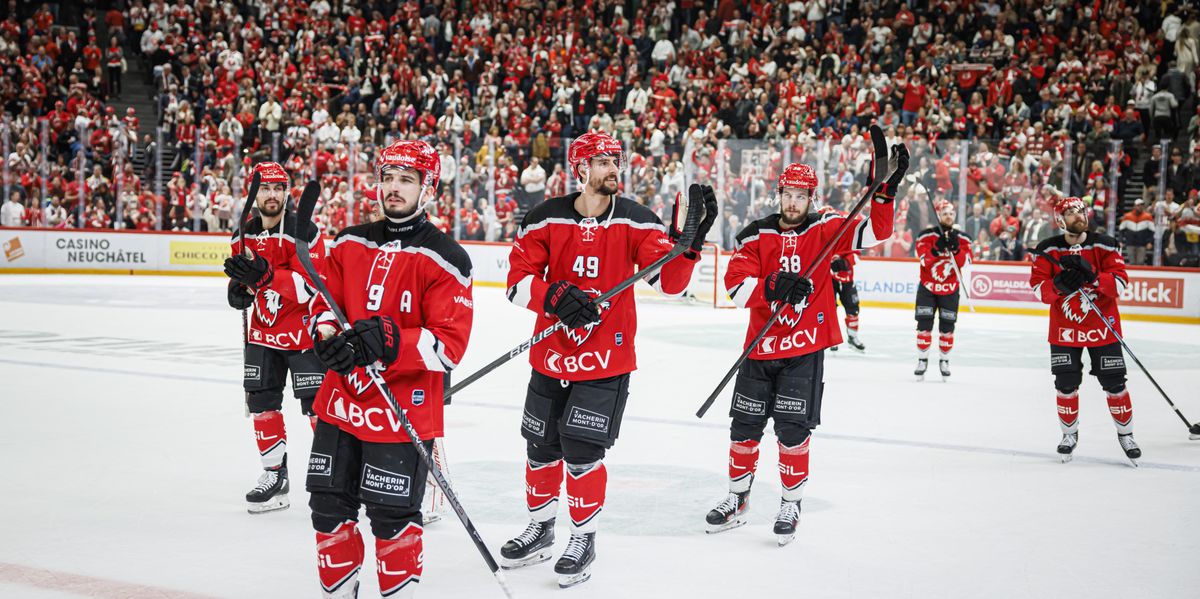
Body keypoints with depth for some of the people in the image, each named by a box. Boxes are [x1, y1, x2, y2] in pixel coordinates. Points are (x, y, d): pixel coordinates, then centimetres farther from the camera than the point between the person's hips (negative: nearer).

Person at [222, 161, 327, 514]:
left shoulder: (302, 232, -16)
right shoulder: (243, 236, 5)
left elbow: (310, 284, -26)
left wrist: (266, 276, -38)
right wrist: (238, 289, -5)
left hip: (304, 331, -6)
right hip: (263, 331, 7)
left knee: (317, 403, -7)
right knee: (262, 402, 8)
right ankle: (275, 475, 21)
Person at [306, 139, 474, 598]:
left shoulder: (444, 259, -10)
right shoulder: (349, 243, 7)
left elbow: (450, 346, -16)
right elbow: (323, 305, 13)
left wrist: (385, 340, -29)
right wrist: (328, 336, -10)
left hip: (405, 413, -6)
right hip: (341, 402, 6)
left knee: (392, 516, 0)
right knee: (329, 506, 13)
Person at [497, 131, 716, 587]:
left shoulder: (635, 221, -6)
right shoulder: (545, 219, -4)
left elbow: (669, 282, -14)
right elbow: (518, 280, -5)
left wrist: (689, 239, -29)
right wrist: (555, 296, -23)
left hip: (606, 360, -2)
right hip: (550, 356, 3)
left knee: (582, 452, -6)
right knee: (541, 448, 13)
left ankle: (583, 539, 15)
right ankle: (540, 530, 35)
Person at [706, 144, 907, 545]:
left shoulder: (824, 229, 0)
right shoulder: (756, 235, 1)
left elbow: (874, 232, -12)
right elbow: (736, 285, -9)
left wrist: (885, 191, -27)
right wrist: (772, 287, -27)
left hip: (805, 350, -2)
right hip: (761, 346, 2)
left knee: (793, 429, -4)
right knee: (744, 427, 9)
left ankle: (791, 505, 14)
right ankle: (737, 500, 27)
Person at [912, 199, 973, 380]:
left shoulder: (962, 238, -2)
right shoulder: (926, 235, -8)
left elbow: (965, 263, -12)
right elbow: (924, 260, -18)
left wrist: (955, 247, -26)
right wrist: (938, 247, -33)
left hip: (950, 290, 1)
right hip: (927, 287, -1)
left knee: (947, 328, 3)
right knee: (924, 325, -5)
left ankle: (944, 361, 18)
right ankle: (922, 360, 5)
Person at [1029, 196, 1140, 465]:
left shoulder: (1104, 245, -6)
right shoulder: (1048, 250, -4)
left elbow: (1120, 282, -12)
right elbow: (1038, 288, -8)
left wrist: (1092, 275, -28)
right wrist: (1059, 284, -28)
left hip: (1102, 326, 0)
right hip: (1064, 328, 1)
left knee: (1114, 382, 2)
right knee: (1066, 384, 2)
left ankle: (1125, 434, 20)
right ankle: (1069, 434, 22)